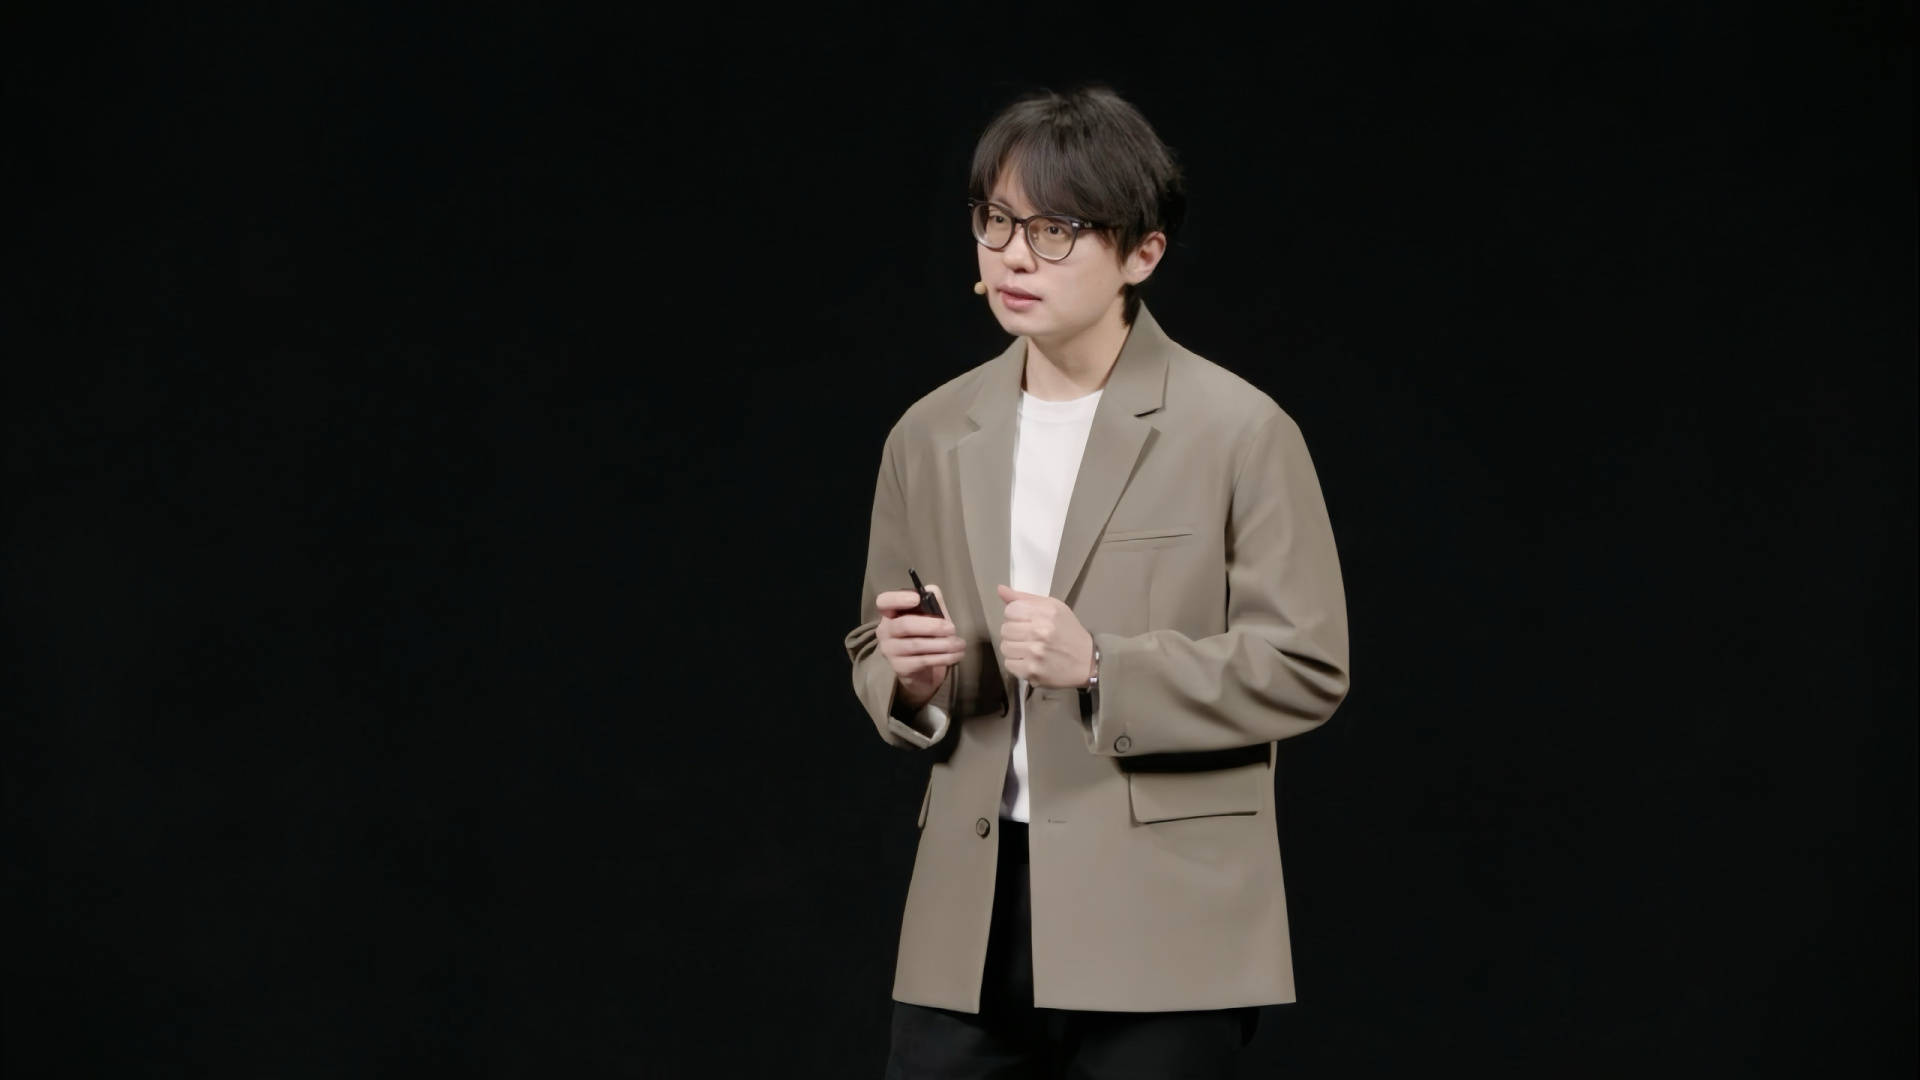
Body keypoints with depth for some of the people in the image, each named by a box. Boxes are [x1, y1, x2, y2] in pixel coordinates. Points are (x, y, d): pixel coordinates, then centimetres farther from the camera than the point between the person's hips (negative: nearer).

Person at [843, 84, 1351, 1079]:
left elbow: (1306, 668, -7)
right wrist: (911, 678, -6)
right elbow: (875, 655, 18)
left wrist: (1102, 666, -18)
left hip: (1158, 928, -4)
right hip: (971, 923, 4)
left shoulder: (1239, 432, -4)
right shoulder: (931, 436, 10)